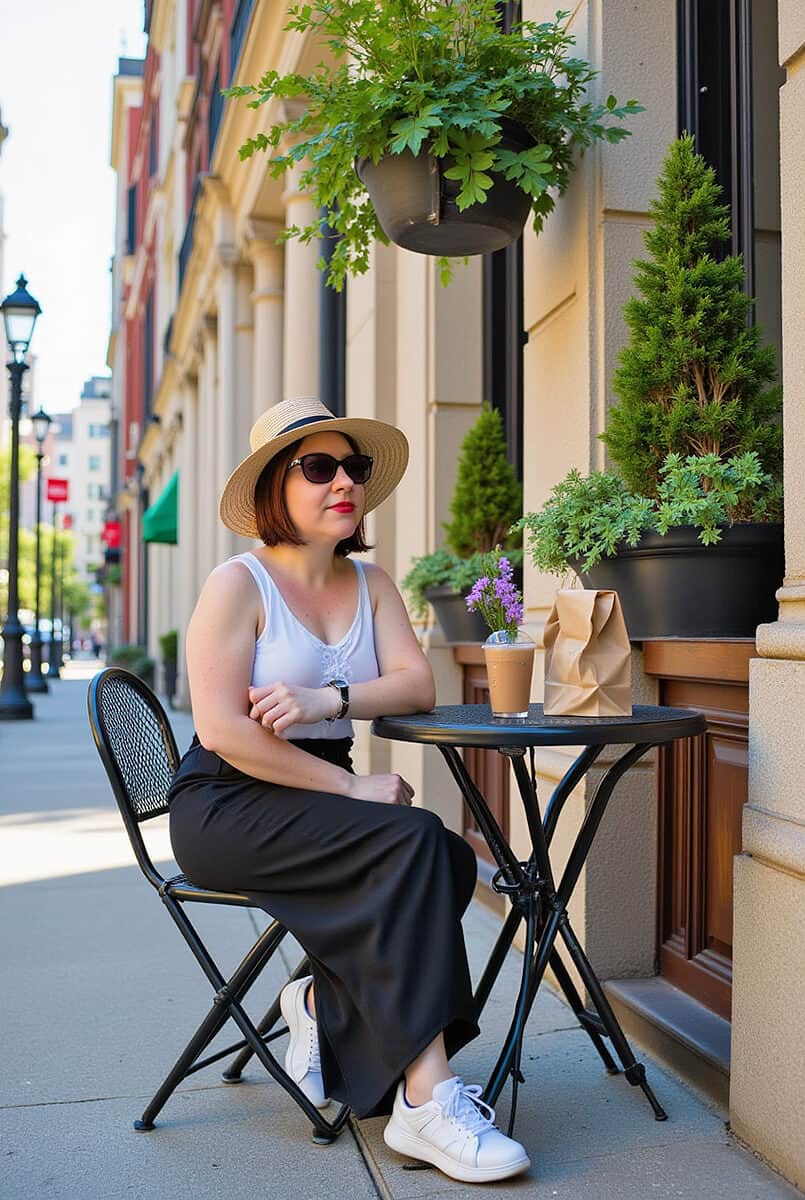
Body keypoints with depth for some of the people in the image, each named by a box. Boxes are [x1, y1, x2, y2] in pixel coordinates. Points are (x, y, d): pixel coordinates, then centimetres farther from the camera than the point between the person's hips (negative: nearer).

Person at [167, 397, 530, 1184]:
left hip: (314, 802, 6)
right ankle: (426, 1099, -24)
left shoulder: (370, 584, 11)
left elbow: (417, 684, -3)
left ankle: (324, 1002, 1)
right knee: (411, 841, -27)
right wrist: (352, 786, -21)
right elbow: (221, 729, -18)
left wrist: (327, 700, -22)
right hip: (225, 809, -6)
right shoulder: (238, 583, -8)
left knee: (452, 858, -20)